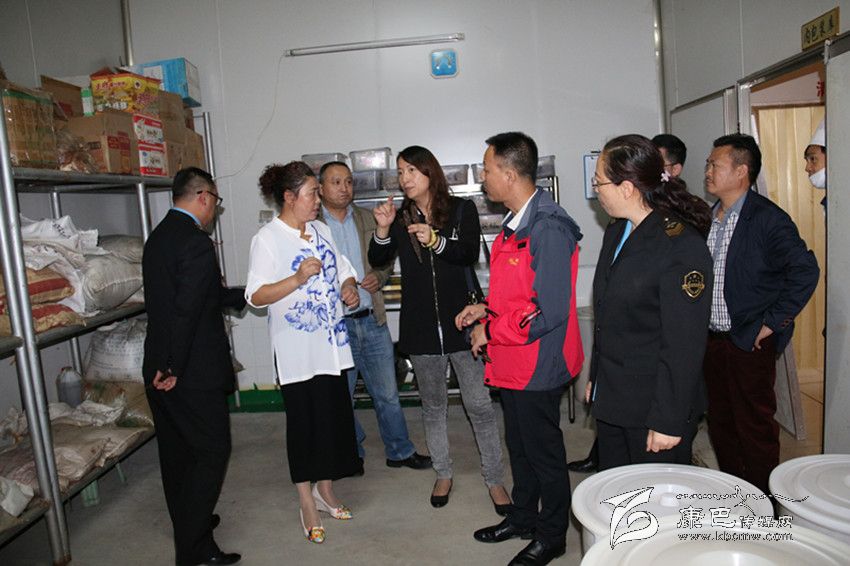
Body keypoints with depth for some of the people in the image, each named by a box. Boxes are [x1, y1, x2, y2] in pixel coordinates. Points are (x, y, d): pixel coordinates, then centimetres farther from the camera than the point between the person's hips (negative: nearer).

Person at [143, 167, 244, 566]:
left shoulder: (159, 236, 12)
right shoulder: (195, 241, -19)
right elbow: (186, 309, -26)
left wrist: (248, 295, 23)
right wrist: (174, 368, -18)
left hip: (160, 369, 10)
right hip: (193, 370, -10)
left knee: (176, 451, 20)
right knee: (212, 451, 2)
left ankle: (188, 525, 37)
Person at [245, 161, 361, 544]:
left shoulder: (321, 230, 10)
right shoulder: (267, 239, -8)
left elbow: (344, 271, 19)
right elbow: (255, 297, -13)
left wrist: (349, 289, -2)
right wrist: (298, 278, -24)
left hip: (331, 343, 6)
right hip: (296, 348, -5)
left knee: (334, 418, 11)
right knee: (304, 423, 5)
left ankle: (325, 490, 31)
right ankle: (307, 504, 23)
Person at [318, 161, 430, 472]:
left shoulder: (367, 219, 9)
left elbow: (385, 259, 17)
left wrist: (378, 277, -3)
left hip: (372, 319, 3)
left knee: (387, 393, 12)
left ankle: (399, 451, 29)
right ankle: (350, 455, 32)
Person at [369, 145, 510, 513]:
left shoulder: (461, 210, 0)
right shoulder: (401, 217, 7)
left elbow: (471, 254, -13)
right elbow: (378, 261, -1)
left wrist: (437, 241, -30)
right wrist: (383, 230, -19)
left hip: (461, 319, -3)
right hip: (421, 325, 3)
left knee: (480, 405, 1)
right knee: (433, 406, 15)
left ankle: (494, 480, 17)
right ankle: (443, 475, 32)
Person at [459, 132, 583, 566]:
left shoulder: (549, 229, -23)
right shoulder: (515, 224, 9)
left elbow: (548, 312, -27)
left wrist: (490, 331, -17)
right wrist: (486, 309, 3)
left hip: (537, 367, -9)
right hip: (511, 363, 9)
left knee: (544, 455, 11)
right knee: (519, 447, 24)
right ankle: (523, 518, 44)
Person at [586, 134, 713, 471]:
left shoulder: (682, 245, -18)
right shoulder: (616, 232, 7)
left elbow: (684, 345, -18)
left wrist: (669, 421, -16)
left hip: (654, 407, -7)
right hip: (611, 401, 8)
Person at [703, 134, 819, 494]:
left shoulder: (768, 218, -13)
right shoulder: (707, 217, 8)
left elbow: (805, 270, -16)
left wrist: (773, 322, -15)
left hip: (750, 343, -7)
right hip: (712, 339, 7)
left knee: (755, 428, 5)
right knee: (720, 424, 16)